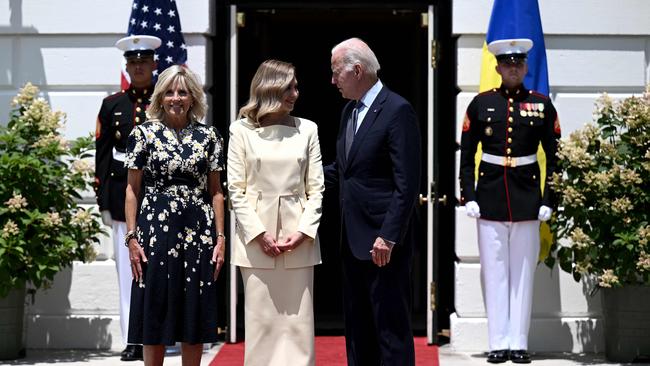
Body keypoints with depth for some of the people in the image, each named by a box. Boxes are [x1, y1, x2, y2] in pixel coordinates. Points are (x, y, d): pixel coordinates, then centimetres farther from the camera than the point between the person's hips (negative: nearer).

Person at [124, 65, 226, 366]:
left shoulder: (208, 136, 6)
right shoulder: (144, 133, 2)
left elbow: (216, 191, 9)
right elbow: (132, 189, 3)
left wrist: (220, 237, 3)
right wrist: (132, 237, -3)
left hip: (199, 233, 2)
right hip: (156, 228, -2)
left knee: (195, 316, 5)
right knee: (155, 315, 2)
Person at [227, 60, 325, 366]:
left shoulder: (307, 129, 7)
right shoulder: (241, 130, 2)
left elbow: (316, 188, 6)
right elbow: (236, 189, 0)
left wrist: (304, 231, -7)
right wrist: (259, 234, -9)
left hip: (298, 238, 1)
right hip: (256, 237, -1)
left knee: (298, 319, 2)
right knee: (261, 320, 2)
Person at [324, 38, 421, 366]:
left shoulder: (397, 111, -13)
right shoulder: (349, 111, 14)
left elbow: (407, 184, -17)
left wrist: (388, 237, -21)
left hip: (383, 242, -9)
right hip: (353, 240, 9)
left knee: (391, 326, -3)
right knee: (357, 325, 15)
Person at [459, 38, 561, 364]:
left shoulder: (542, 105, 4)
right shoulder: (481, 104, 4)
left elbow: (554, 157, 5)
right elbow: (466, 156, 5)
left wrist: (549, 201, -2)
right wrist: (468, 197, -3)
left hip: (527, 198, 0)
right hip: (490, 197, 0)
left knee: (523, 272, 4)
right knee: (494, 272, 2)